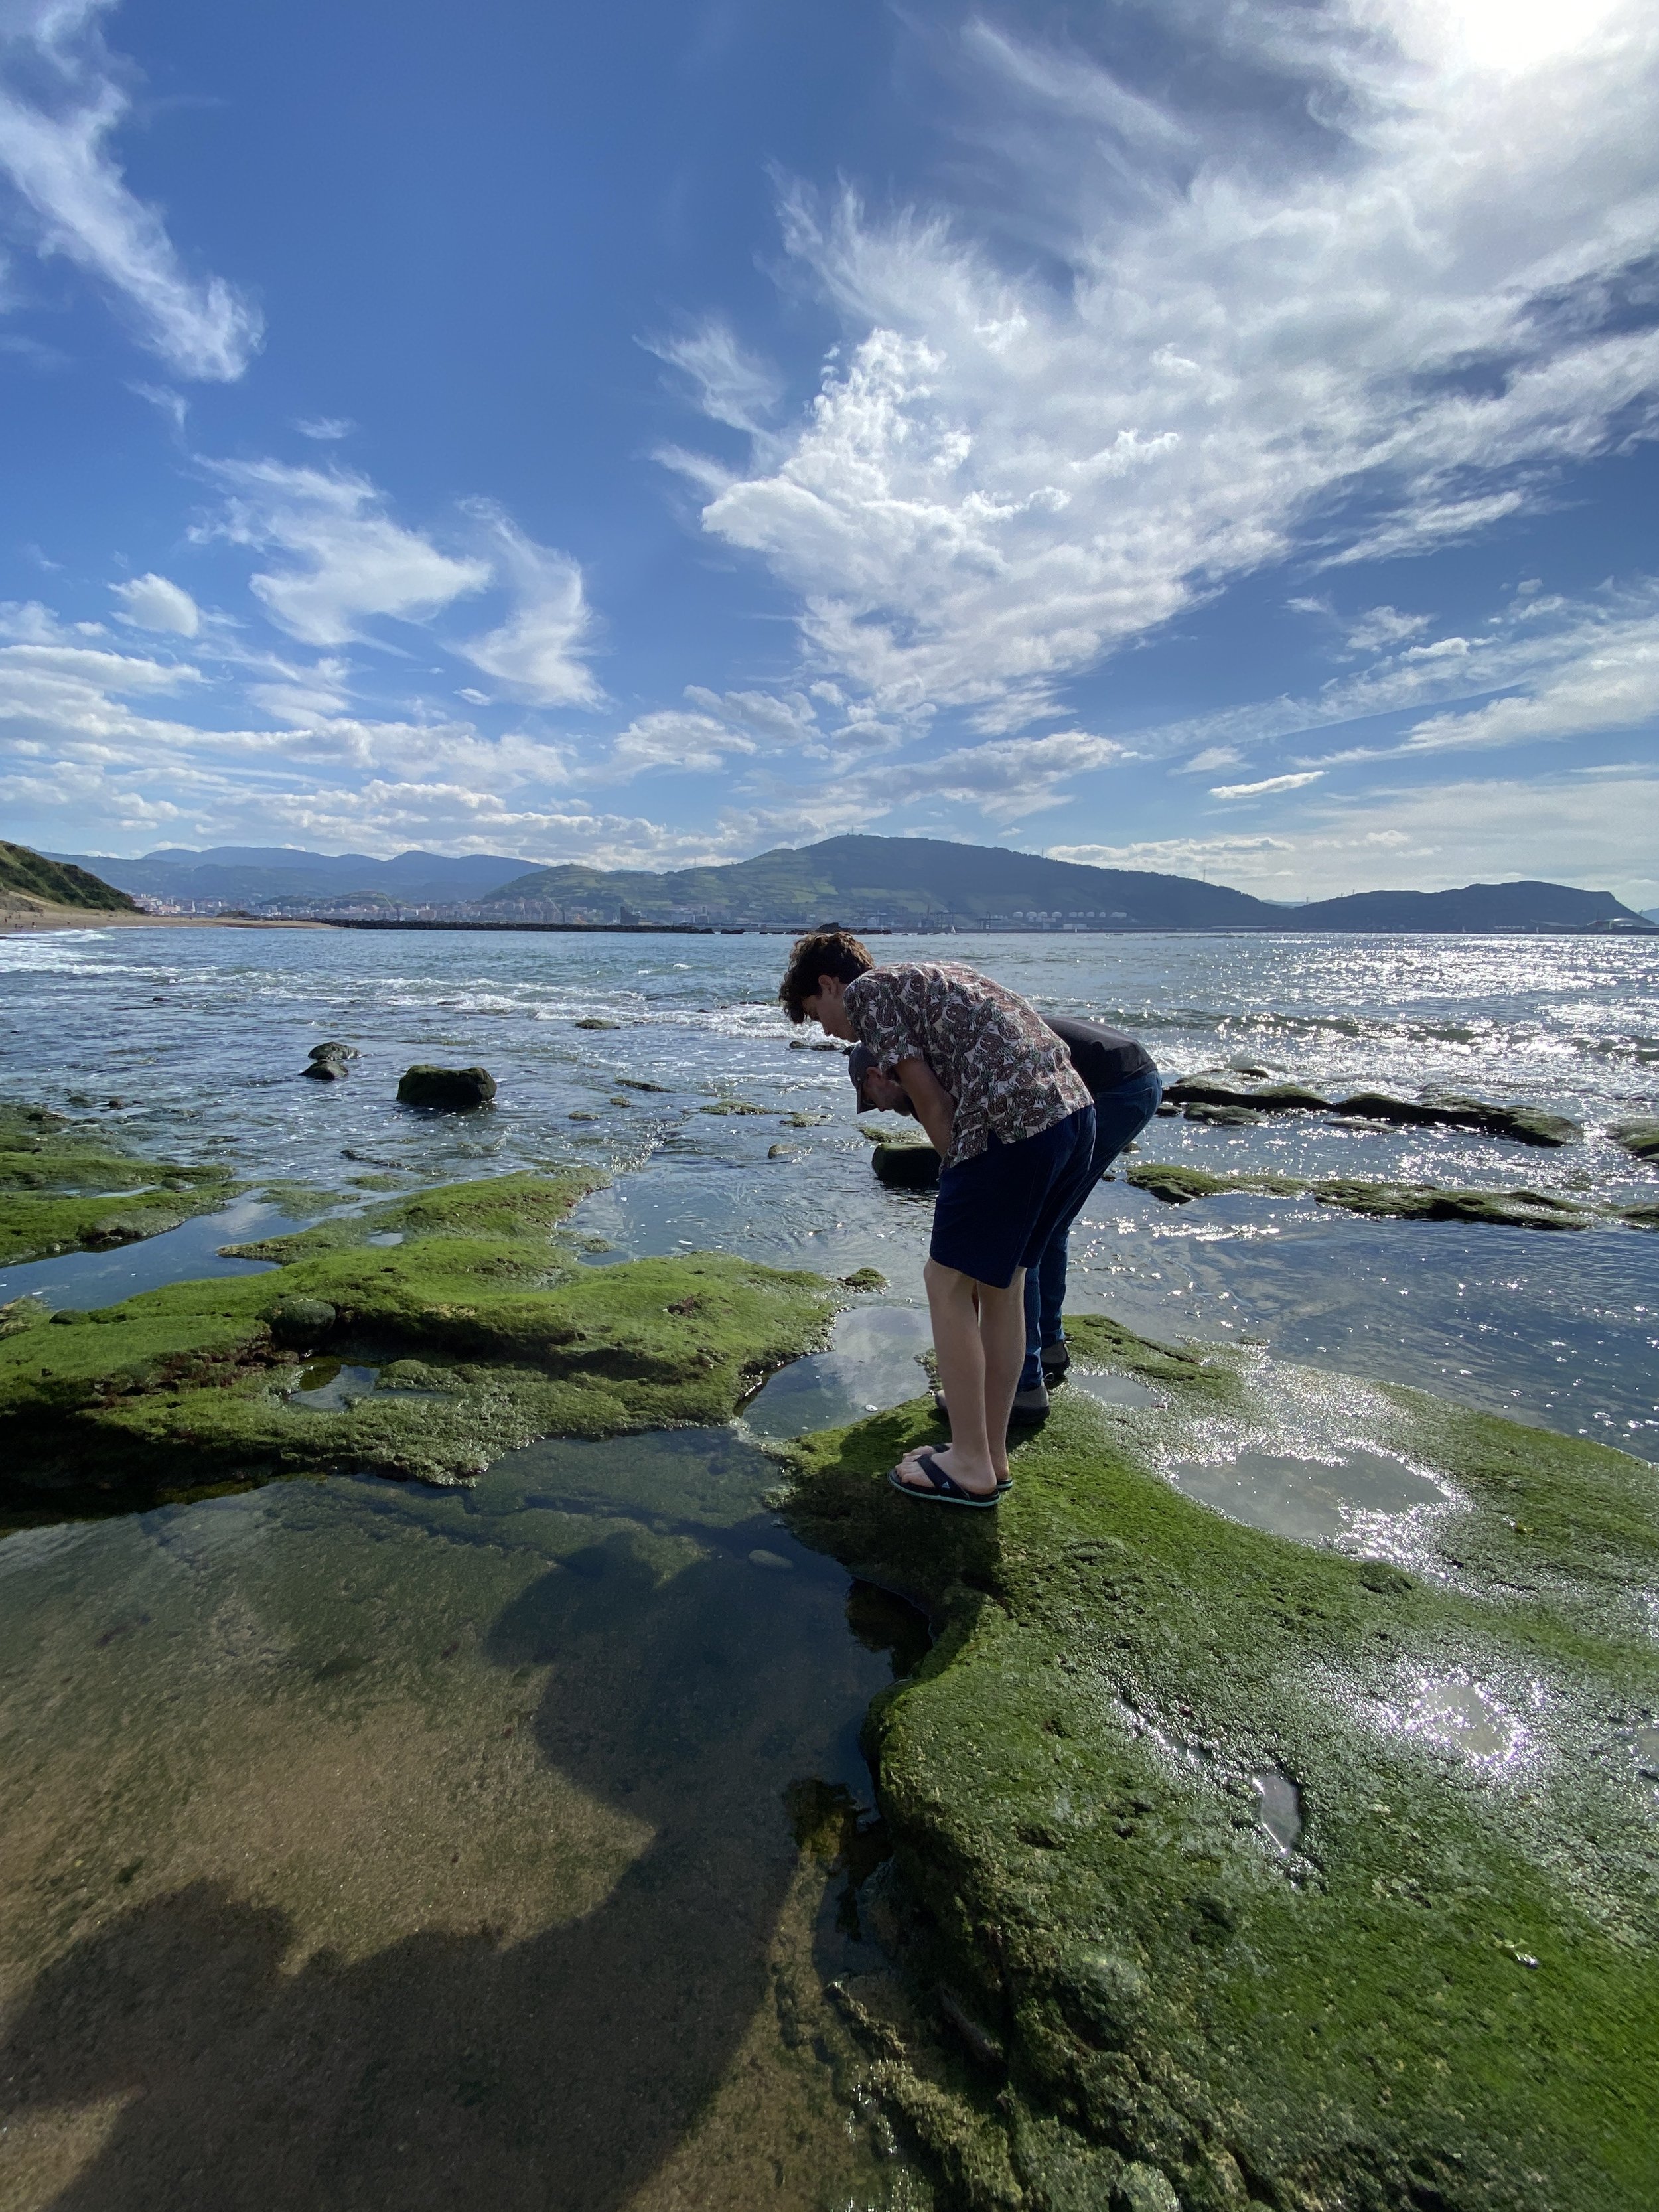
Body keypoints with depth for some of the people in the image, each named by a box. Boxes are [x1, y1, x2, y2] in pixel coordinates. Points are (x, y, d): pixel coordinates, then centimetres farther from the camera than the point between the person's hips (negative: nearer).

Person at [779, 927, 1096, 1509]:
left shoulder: (866, 991, 4)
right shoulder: (924, 978, 29)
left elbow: (930, 1098, -3)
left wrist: (960, 1171, 8)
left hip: (1012, 1126, -9)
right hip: (1075, 1110, 9)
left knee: (949, 1284, 4)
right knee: (1000, 1281, 17)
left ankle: (971, 1467, 14)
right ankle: (992, 1454, 28)